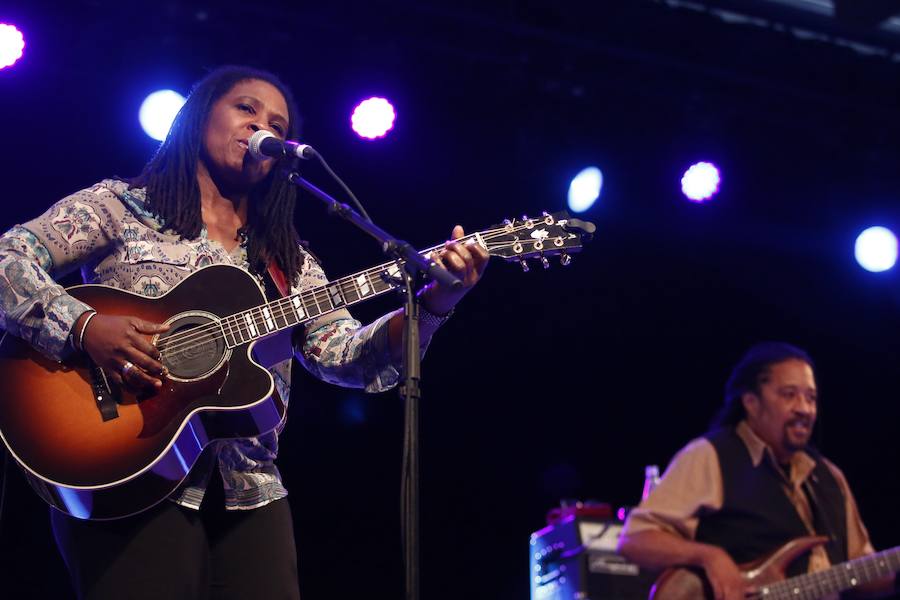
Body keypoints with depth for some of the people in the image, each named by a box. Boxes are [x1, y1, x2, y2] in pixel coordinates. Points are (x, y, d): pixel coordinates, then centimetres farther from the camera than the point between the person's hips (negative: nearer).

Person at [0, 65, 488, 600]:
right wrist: (85, 326, -20)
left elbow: (347, 357, 6)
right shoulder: (120, 206, 7)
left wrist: (433, 305, -11)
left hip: (248, 491, 4)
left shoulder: (289, 262, 18)